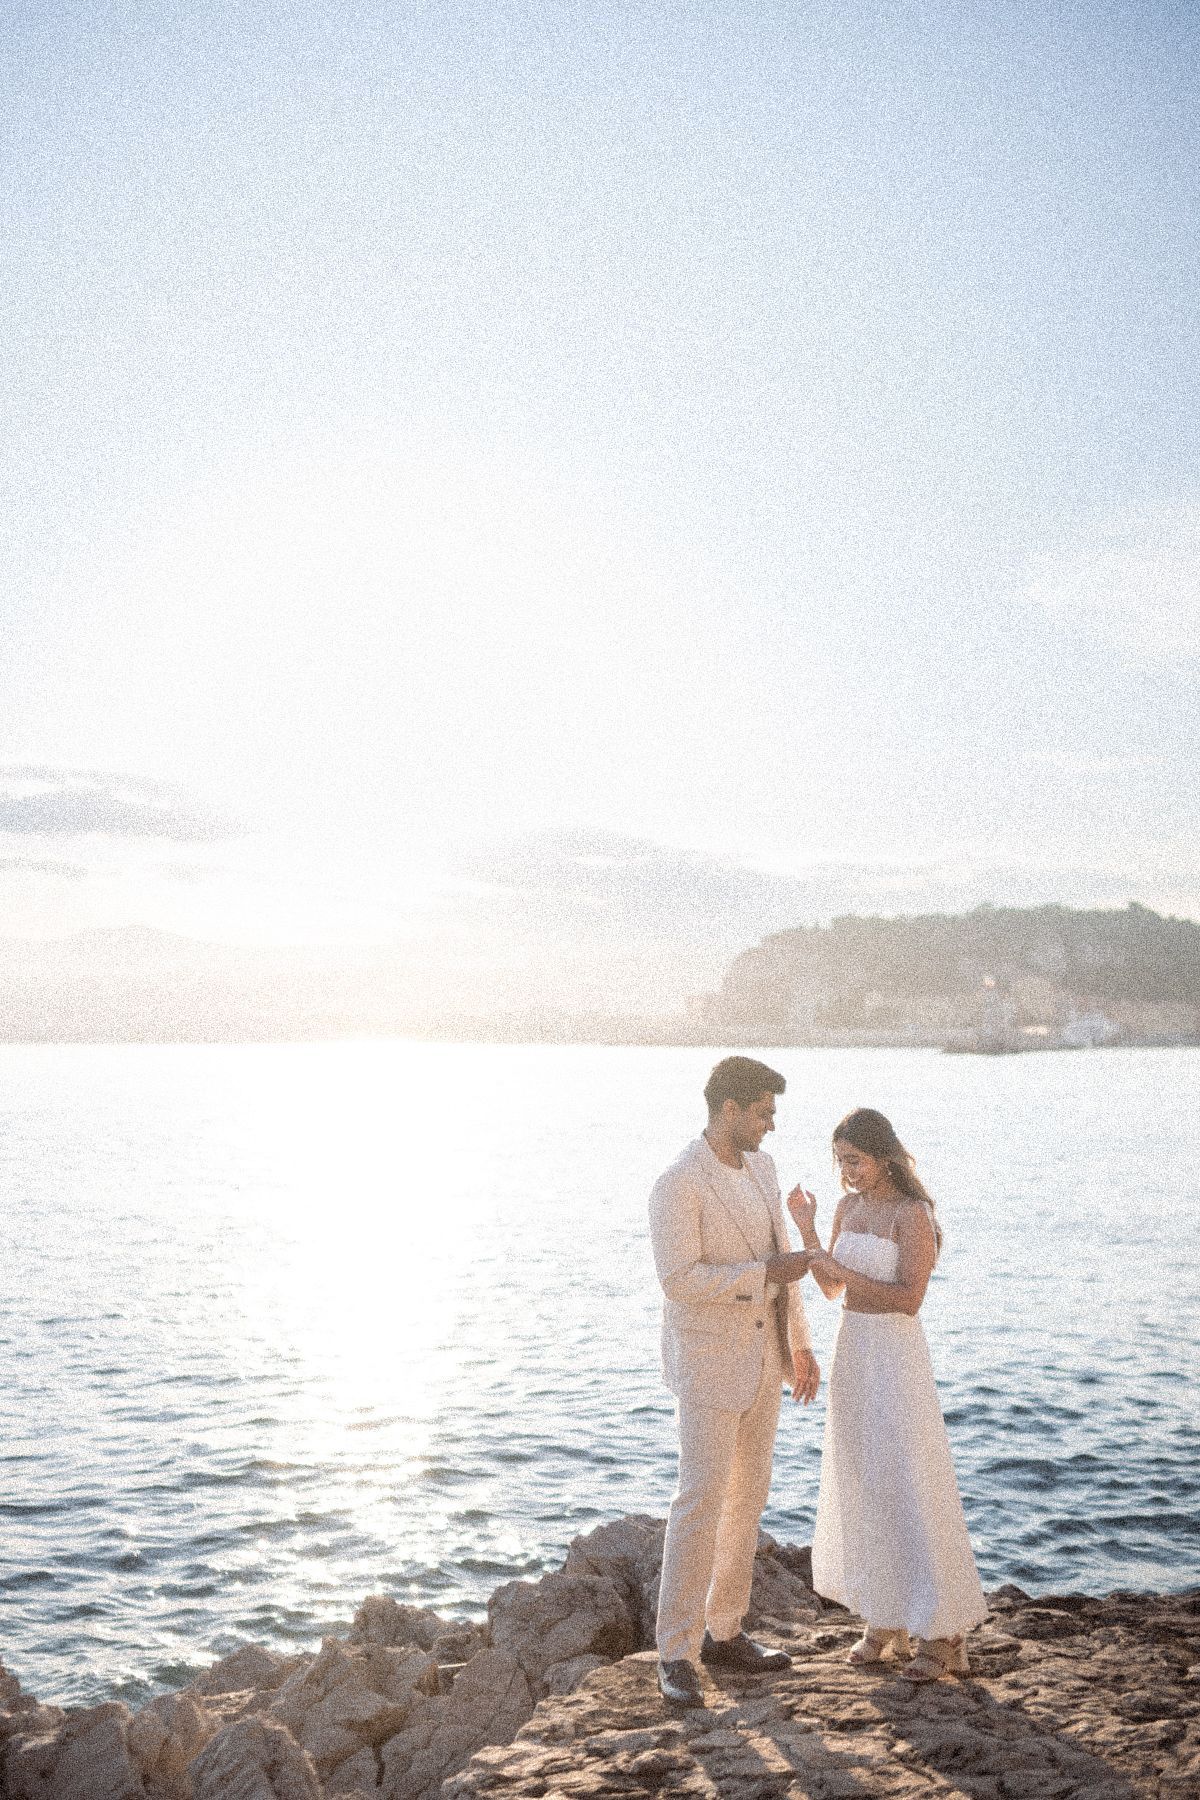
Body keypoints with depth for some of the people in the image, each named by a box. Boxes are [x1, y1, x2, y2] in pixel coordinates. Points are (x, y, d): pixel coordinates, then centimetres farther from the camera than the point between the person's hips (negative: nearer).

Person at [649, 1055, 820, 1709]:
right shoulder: (677, 1185, -22)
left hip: (761, 1356, 8)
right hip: (708, 1362, -8)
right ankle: (677, 1655, 0)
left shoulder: (760, 1167, 5)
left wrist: (800, 1345, 15)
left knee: (746, 1496, 13)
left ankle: (723, 1633, 25)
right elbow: (679, 1281, -28)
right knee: (701, 1501, -10)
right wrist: (769, 1273, -24)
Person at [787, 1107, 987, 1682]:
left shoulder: (913, 1214, -15)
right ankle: (885, 1619, 23)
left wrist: (843, 1270, -22)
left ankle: (942, 1630, 7)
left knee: (910, 1488, -4)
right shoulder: (849, 1207, 7)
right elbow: (832, 1289, 9)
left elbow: (909, 1297, -21)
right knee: (861, 1489, 11)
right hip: (852, 1350, 7)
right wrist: (806, 1229, -3)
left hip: (896, 1355, -7)